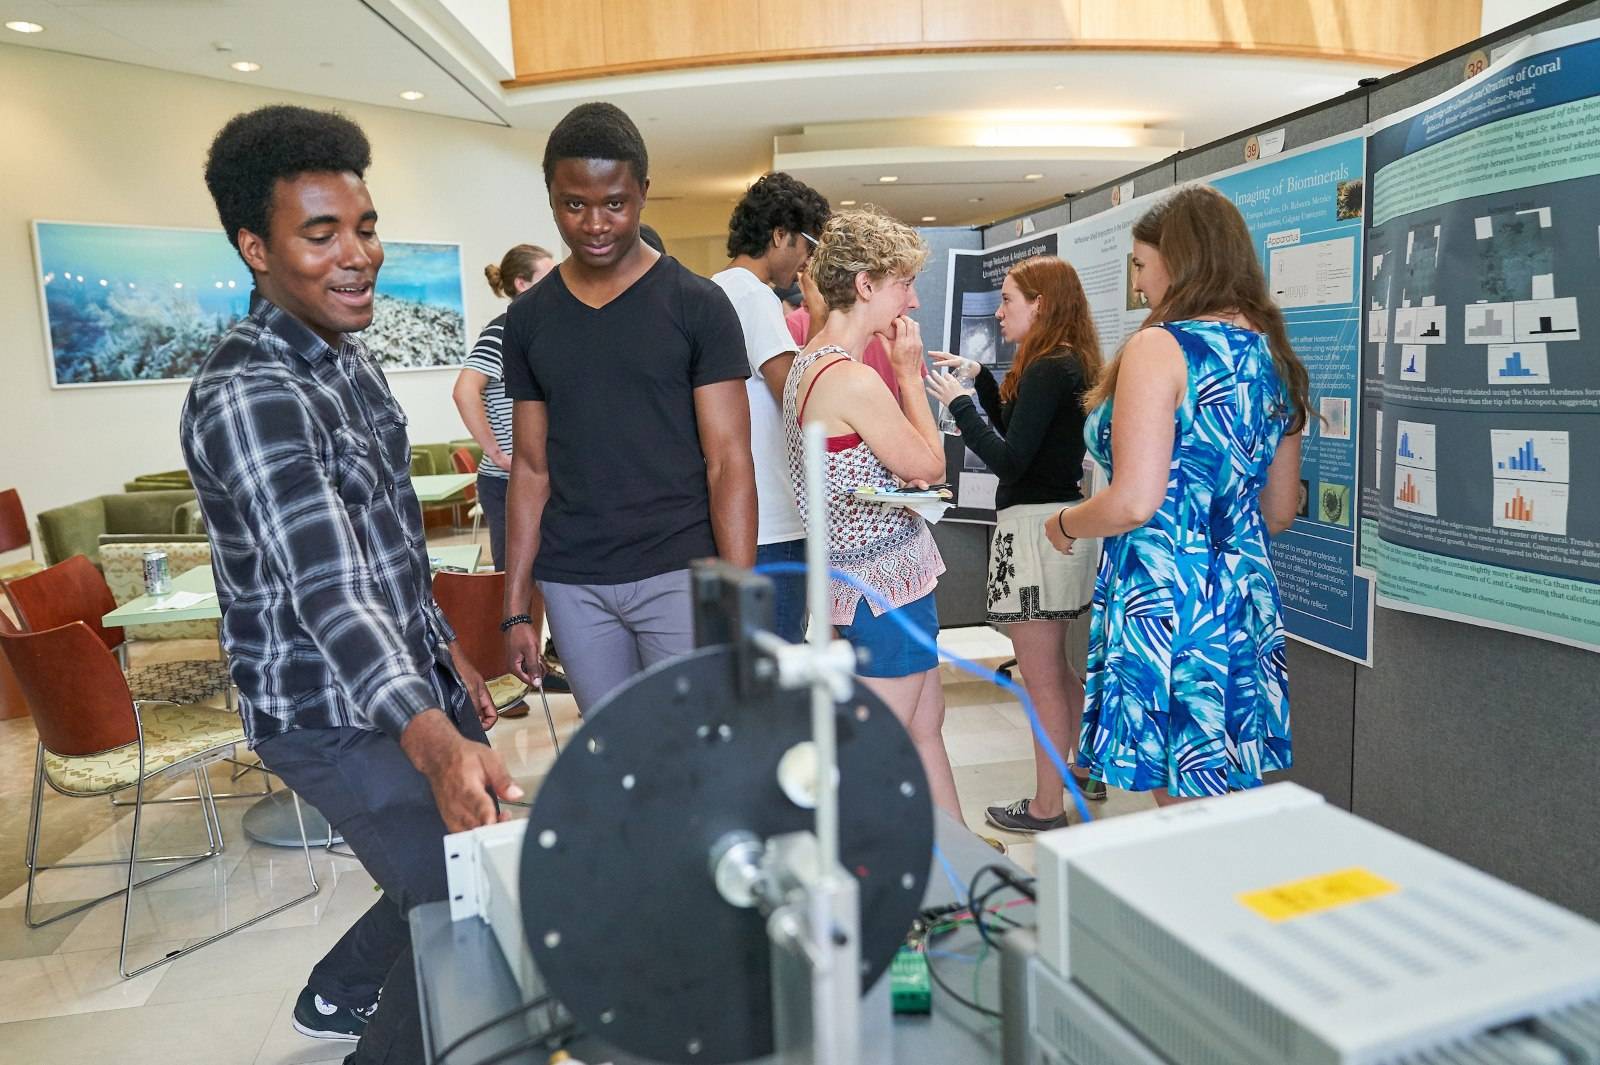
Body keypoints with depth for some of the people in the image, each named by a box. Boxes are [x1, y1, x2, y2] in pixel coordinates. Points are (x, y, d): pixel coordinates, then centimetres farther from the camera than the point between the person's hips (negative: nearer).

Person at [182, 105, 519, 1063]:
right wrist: (435, 743, -49)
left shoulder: (346, 355, 6)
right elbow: (328, 589, -37)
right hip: (338, 715, -9)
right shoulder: (247, 397, -24)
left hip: (417, 680, 9)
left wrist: (446, 650, 17)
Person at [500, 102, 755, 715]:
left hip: (680, 573, -3)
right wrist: (516, 608, 8)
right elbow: (531, 469, 11)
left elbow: (728, 462, -6)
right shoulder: (528, 319, 8)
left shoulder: (697, 306, -3)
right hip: (570, 585, 4)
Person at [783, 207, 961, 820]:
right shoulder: (853, 380, -24)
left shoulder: (810, 360, 8)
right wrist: (909, 374, -5)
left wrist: (898, 373, 6)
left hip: (861, 573, 11)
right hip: (886, 582, -11)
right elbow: (929, 465, -12)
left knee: (926, 723, 21)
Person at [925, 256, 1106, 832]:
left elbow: (1010, 460, -21)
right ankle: (1087, 770, 38)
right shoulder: (1072, 364, 13)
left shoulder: (1047, 370, -16)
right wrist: (979, 380, 14)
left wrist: (957, 401, -12)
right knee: (1055, 666, 23)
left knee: (1042, 678, 1)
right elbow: (1018, 432, 21)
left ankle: (1046, 807, 12)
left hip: (1035, 526, -10)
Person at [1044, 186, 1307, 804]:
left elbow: (1134, 502, -20)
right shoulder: (1272, 354, 11)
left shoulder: (1160, 347, -12)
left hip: (1162, 603, -8)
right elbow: (1278, 514, 17)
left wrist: (1065, 524, -1)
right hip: (1247, 600, 8)